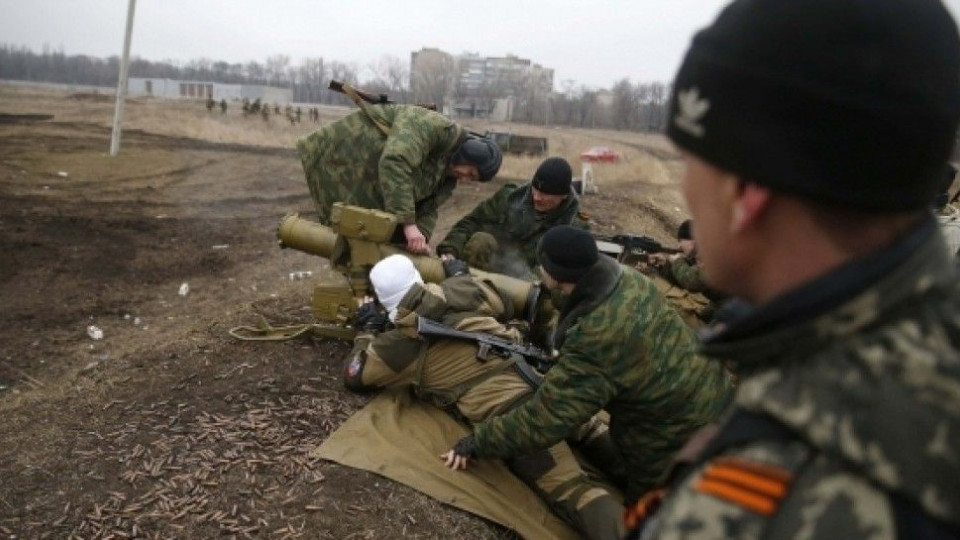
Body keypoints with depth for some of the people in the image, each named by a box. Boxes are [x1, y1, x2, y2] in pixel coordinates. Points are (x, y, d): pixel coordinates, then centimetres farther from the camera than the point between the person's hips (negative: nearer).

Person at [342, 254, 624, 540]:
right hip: (541, 382, 6)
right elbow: (502, 307, 34)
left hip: (505, 409, -5)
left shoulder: (402, 341, 6)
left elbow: (355, 375, 19)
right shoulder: (458, 290, 16)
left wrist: (368, 331, 34)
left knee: (573, 490, -12)